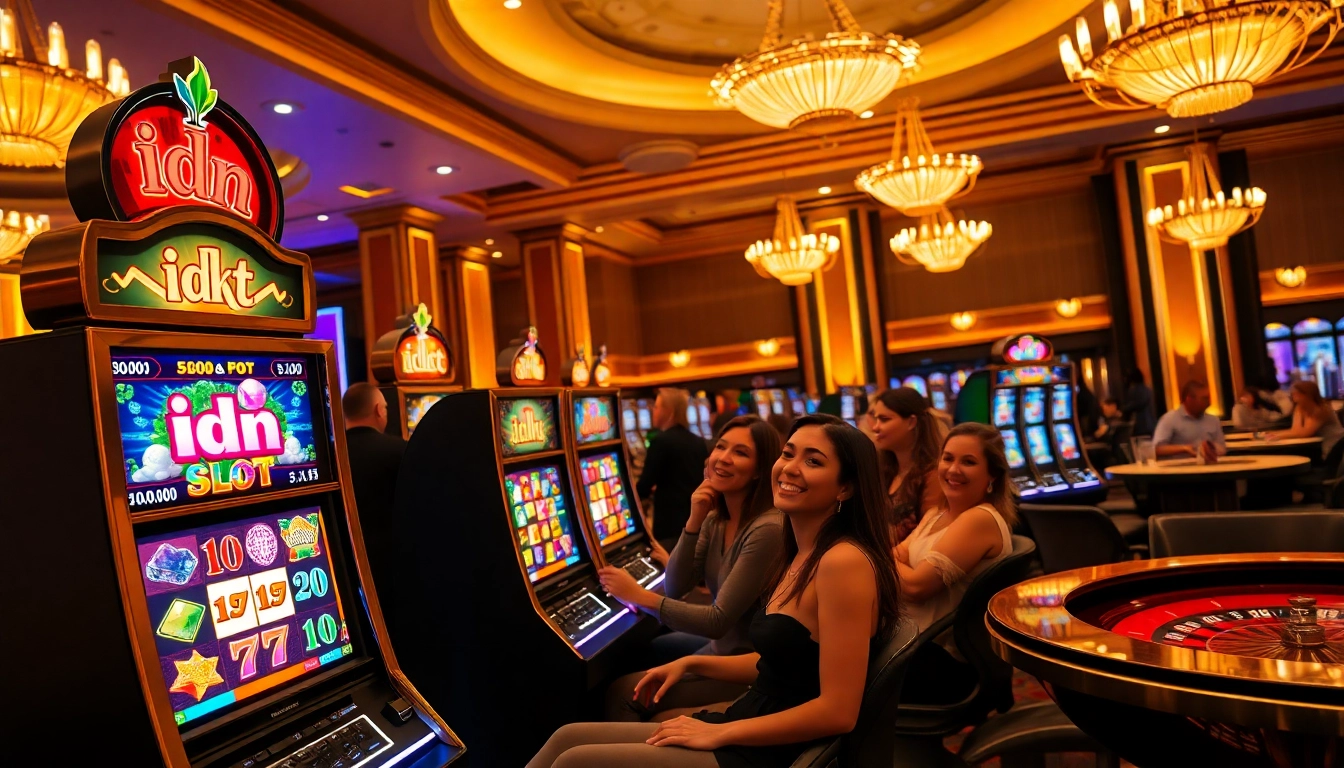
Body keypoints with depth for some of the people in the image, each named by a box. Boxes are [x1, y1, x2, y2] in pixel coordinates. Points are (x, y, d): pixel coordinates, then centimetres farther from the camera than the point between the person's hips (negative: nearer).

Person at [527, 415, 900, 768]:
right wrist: (691, 663, 14)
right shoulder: (803, 556, 8)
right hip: (753, 731, 9)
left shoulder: (843, 561, -21)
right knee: (568, 738, 6)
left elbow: (838, 712, -23)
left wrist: (717, 734, -16)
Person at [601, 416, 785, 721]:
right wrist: (694, 520, -15)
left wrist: (640, 596, -25)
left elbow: (718, 622, -27)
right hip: (720, 643, 8)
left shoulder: (767, 529, -27)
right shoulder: (716, 517, 0)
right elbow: (674, 589, -4)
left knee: (622, 694, -7)